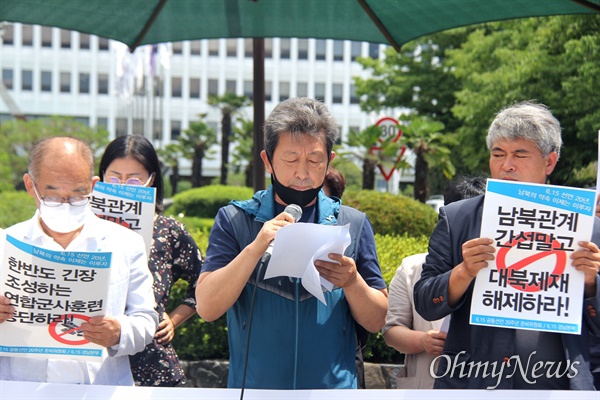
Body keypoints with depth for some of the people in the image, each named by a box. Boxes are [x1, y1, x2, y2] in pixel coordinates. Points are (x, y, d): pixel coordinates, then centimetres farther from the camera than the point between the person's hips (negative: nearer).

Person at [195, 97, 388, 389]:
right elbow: (207, 307, -10)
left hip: (334, 386, 1)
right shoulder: (234, 220, 0)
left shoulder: (353, 224, 3)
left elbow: (376, 321, 2)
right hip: (254, 385, -1)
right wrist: (255, 248, -20)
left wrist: (352, 282, -16)